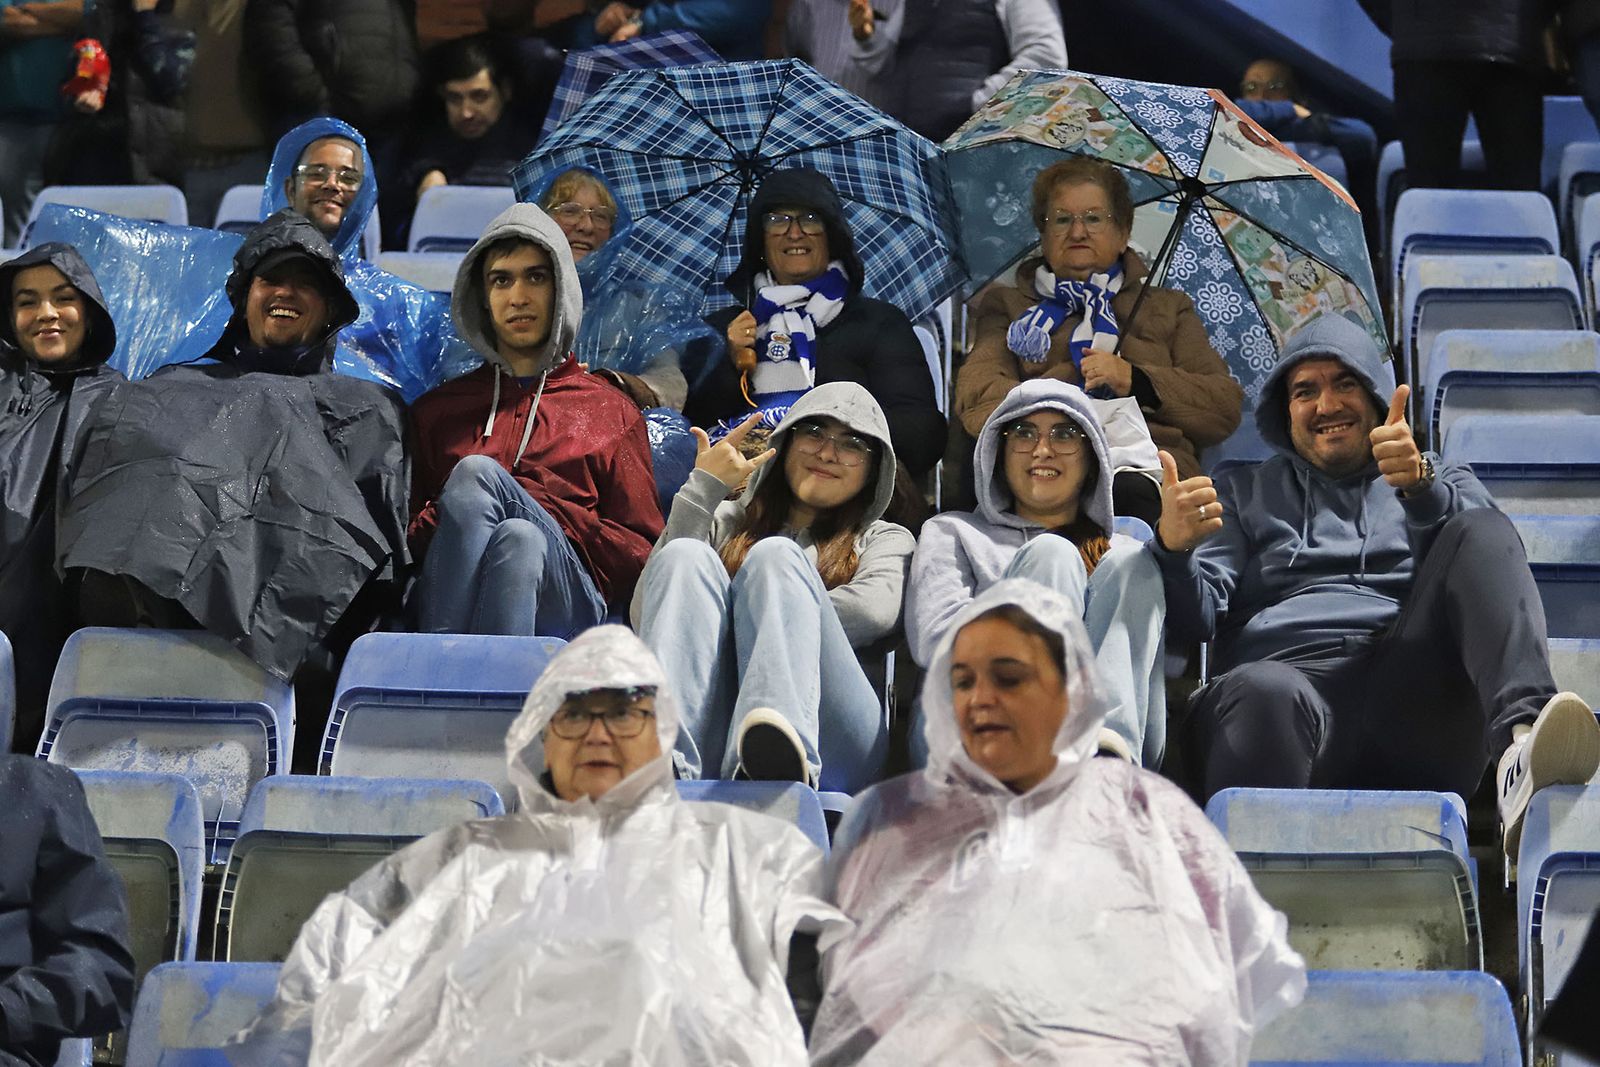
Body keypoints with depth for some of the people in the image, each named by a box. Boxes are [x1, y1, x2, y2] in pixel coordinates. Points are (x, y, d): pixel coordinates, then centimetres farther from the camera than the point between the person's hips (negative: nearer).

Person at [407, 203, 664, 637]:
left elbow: (640, 555, 16)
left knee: (477, 472, -29)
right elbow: (404, 535, 19)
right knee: (472, 472, -28)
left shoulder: (612, 410, 25)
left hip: (566, 603, -1)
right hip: (446, 603, 1)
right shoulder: (436, 409, 30)